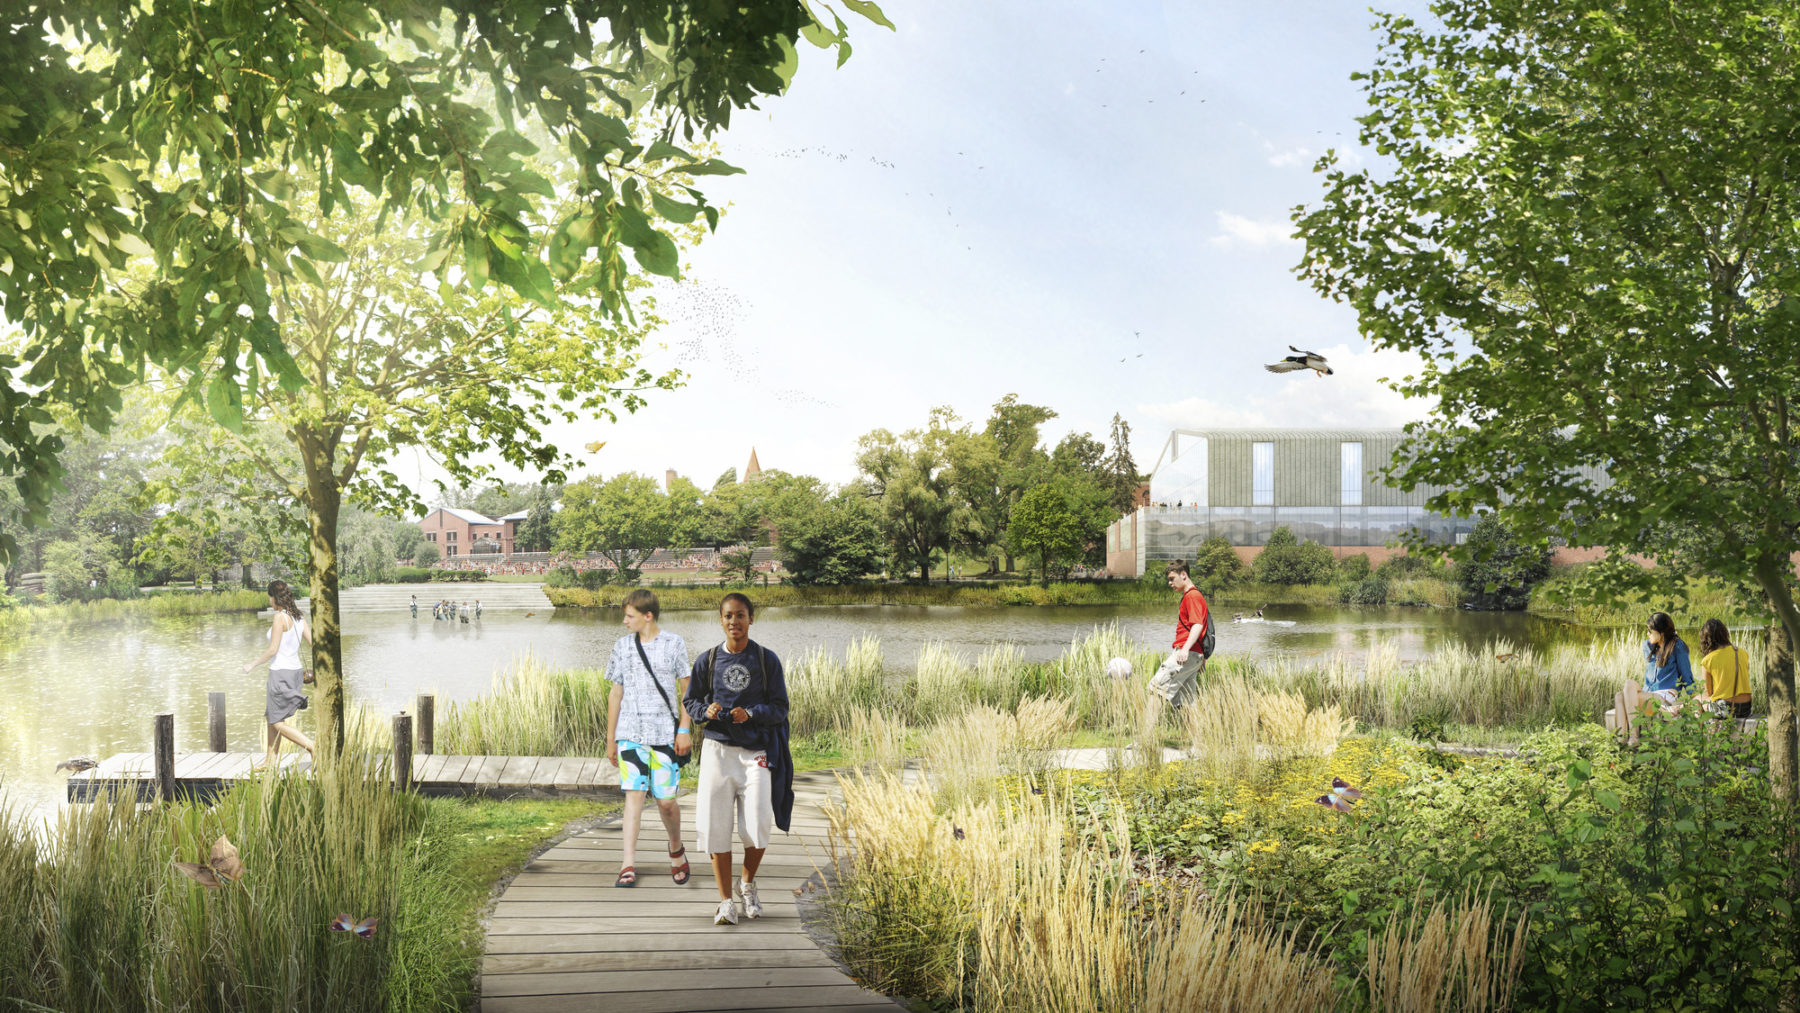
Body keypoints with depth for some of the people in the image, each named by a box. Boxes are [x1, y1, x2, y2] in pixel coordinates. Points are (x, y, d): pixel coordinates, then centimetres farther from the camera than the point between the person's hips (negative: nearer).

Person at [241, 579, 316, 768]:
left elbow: (273, 649, -19)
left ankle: (314, 749, -13)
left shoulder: (280, 617, -17)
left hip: (281, 673, -9)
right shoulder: (298, 618, 7)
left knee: (277, 722, -1)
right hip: (295, 670, 9)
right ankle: (270, 760, 25)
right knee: (272, 716, 20)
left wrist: (253, 664, -6)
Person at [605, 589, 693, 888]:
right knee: (633, 795, -7)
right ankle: (628, 866, -5)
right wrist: (610, 739, 13)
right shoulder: (622, 646, 8)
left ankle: (676, 850, 28)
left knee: (665, 800, 1)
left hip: (665, 734, -2)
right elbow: (616, 694, 13)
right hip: (630, 734, 2)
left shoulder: (674, 644, 1)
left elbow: (686, 689, 4)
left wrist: (685, 730, -4)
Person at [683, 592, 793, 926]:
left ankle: (748, 885, 21)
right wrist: (706, 710, -10)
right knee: (715, 826, -4)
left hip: (756, 751, -1)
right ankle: (726, 901, 9)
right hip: (717, 748, 1)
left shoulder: (767, 660, 2)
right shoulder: (708, 660, 6)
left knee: (758, 826, -9)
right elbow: (690, 701, 12)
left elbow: (780, 707, 1)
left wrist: (751, 713, -17)